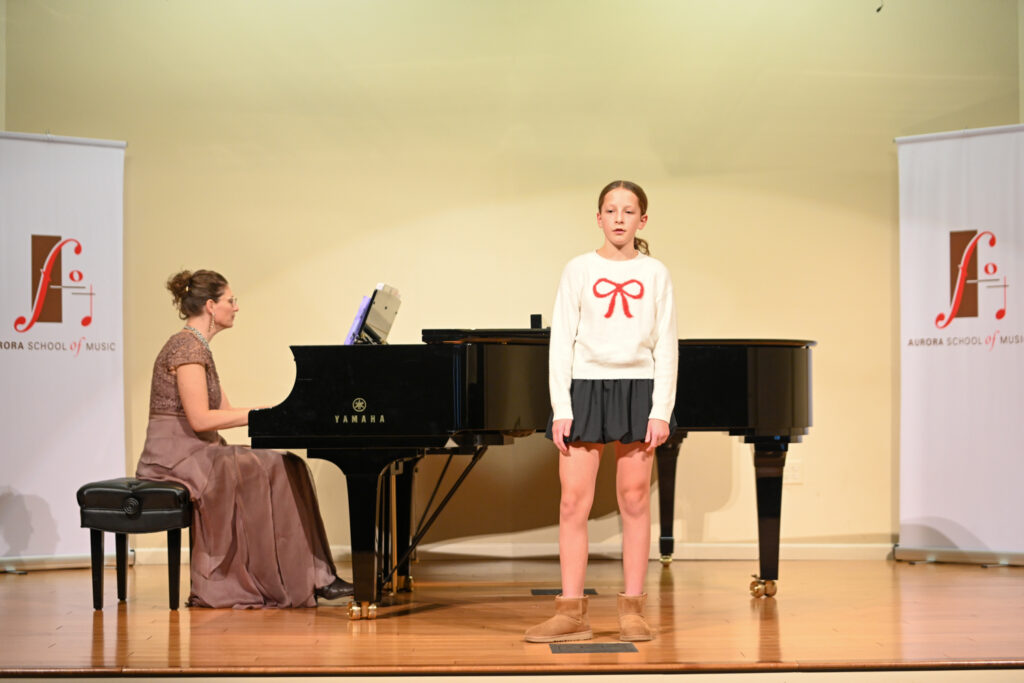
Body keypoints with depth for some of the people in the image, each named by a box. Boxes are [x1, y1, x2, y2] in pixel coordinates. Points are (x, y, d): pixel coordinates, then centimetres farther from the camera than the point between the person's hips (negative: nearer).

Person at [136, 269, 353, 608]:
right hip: (178, 456, -10)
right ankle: (288, 583, -14)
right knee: (274, 472, -20)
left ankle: (309, 577, -7)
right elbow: (200, 419, -21)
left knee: (288, 466, -3)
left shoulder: (198, 348, 18)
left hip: (196, 453, 10)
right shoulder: (187, 347, -13)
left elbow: (224, 412, 18)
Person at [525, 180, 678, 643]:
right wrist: (561, 409, -6)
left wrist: (661, 411, -5)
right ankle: (571, 611, 0)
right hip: (585, 386, 0)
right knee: (574, 501, -4)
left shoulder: (655, 274, 5)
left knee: (635, 500, 3)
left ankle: (632, 609, 9)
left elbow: (666, 347, 4)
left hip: (638, 390, 1)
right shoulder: (579, 271, 3)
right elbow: (561, 342, 1)